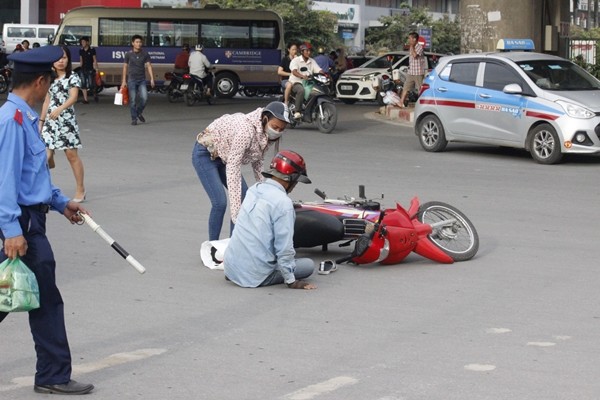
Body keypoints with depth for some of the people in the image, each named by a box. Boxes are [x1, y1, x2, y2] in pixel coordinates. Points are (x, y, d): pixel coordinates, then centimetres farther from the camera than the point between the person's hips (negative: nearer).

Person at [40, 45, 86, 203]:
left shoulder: (73, 77, -2)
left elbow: (73, 97, -17)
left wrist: (60, 109, -34)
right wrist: (41, 121, 16)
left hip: (66, 120, -5)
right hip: (50, 121, 5)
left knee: (72, 155, 0)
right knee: (46, 156, -5)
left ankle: (80, 190, 9)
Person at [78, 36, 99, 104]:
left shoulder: (92, 50, -3)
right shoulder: (81, 51, 10)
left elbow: (95, 60, -2)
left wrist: (96, 68, -6)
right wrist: (81, 64, 2)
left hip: (90, 69, -4)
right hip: (83, 70, 4)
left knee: (91, 84, -6)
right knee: (83, 85, -1)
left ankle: (95, 94, 24)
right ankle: (85, 99, 3)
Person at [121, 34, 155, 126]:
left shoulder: (145, 54, 3)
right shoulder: (128, 54, 1)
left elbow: (149, 66, 0)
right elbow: (125, 67, 8)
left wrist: (152, 79, -10)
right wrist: (124, 80, 5)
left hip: (142, 80, 1)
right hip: (132, 80, -1)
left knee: (144, 98, -11)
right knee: (133, 100, -3)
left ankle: (139, 112, 15)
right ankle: (134, 119, 6)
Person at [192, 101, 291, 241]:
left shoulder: (265, 133, -11)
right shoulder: (246, 130, -37)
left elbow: (257, 162, 3)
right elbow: (233, 168, -38)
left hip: (223, 155, 9)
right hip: (205, 154, -8)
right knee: (220, 203, -18)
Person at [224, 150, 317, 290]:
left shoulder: (254, 190, 6)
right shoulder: (283, 202, -16)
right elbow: (284, 246, -15)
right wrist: (291, 281, -6)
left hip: (230, 267, 7)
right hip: (254, 276, -7)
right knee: (308, 265, 6)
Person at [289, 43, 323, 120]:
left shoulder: (312, 61, 17)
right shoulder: (296, 60, -2)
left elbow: (319, 70, 4)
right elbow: (294, 71, -20)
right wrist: (302, 76, -40)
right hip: (296, 82, -5)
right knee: (301, 90, -39)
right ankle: (297, 112, -38)